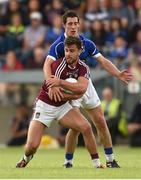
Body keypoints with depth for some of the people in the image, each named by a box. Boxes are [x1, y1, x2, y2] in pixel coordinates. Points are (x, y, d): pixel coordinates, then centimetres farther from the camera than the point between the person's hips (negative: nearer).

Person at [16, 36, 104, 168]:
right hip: (45, 105, -4)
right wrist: (73, 94, -18)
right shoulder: (58, 65, -23)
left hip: (63, 106, 4)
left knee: (86, 127, -17)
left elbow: (82, 89, -25)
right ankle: (27, 157, 24)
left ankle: (97, 163, -3)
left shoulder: (83, 68, -6)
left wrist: (61, 82, -33)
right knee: (32, 145, -14)